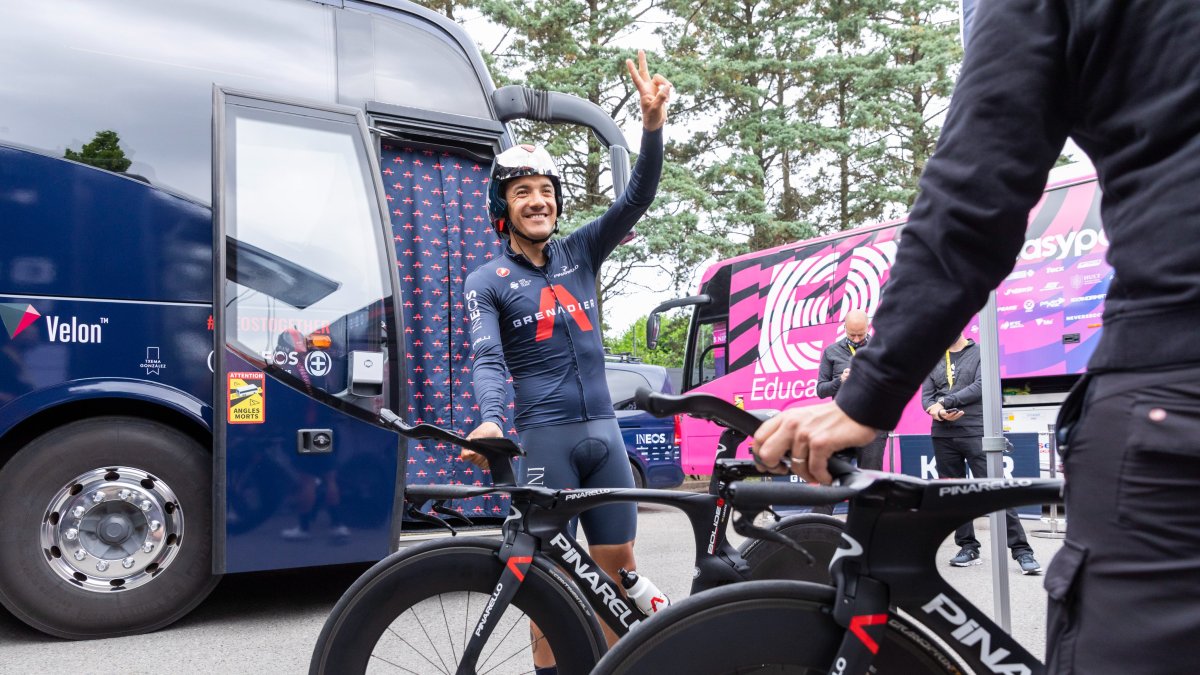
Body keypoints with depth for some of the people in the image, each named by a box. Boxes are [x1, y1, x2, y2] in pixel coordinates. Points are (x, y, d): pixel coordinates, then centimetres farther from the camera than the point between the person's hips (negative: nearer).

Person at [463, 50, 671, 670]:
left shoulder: (579, 253, 10)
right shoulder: (487, 282, 0)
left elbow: (636, 199, 0)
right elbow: (487, 359, -14)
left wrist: (652, 123, -14)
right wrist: (490, 420, -34)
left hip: (603, 431, 4)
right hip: (544, 437, -4)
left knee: (619, 568, 8)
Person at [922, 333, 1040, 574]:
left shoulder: (980, 353, 2)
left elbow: (981, 387, -12)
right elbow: (926, 396, 6)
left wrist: (945, 402, -14)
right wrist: (938, 413, -15)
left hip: (976, 433, -4)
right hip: (943, 436, 4)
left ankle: (1021, 550, -4)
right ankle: (968, 547, 18)